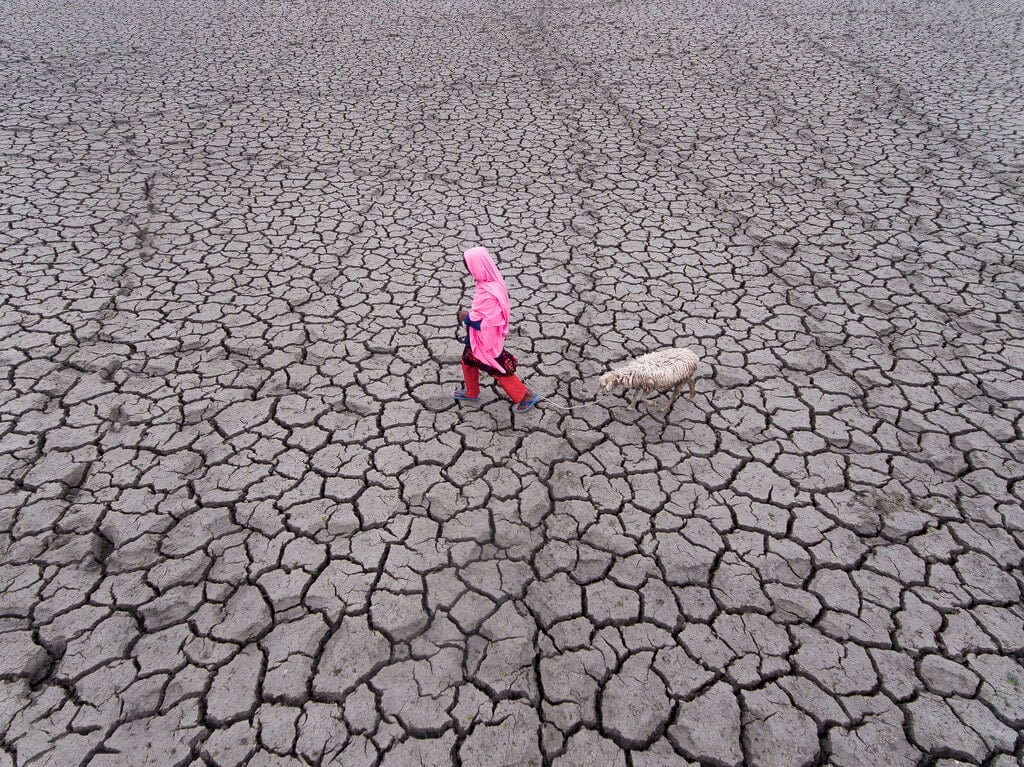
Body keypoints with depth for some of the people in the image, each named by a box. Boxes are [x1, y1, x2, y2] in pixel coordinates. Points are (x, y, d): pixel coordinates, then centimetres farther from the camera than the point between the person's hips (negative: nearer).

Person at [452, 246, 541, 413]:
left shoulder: (488, 294, -36)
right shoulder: (491, 281, -7)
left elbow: (487, 323, -32)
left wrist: (467, 318, -19)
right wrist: (470, 314, 0)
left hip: (486, 340, -9)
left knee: (500, 370, 9)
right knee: (468, 361, 25)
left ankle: (526, 396, 26)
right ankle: (471, 392, 48)